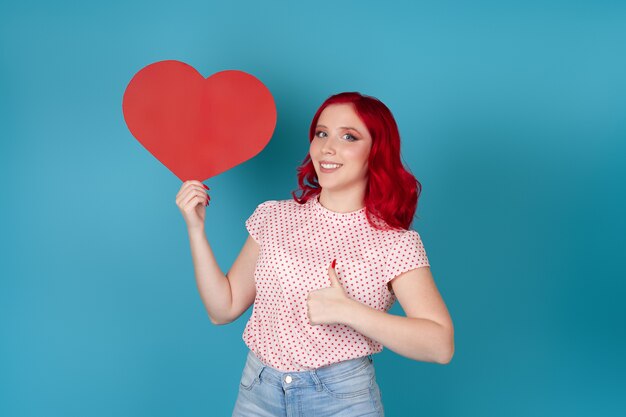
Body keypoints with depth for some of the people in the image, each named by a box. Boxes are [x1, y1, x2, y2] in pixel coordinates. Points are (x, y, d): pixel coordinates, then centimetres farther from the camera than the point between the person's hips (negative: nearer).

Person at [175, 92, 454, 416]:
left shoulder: (396, 244, -10)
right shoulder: (272, 217, 1)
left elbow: (440, 346, -18)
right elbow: (223, 309, 3)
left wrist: (347, 312, -25)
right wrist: (195, 228, -5)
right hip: (257, 390, 3)